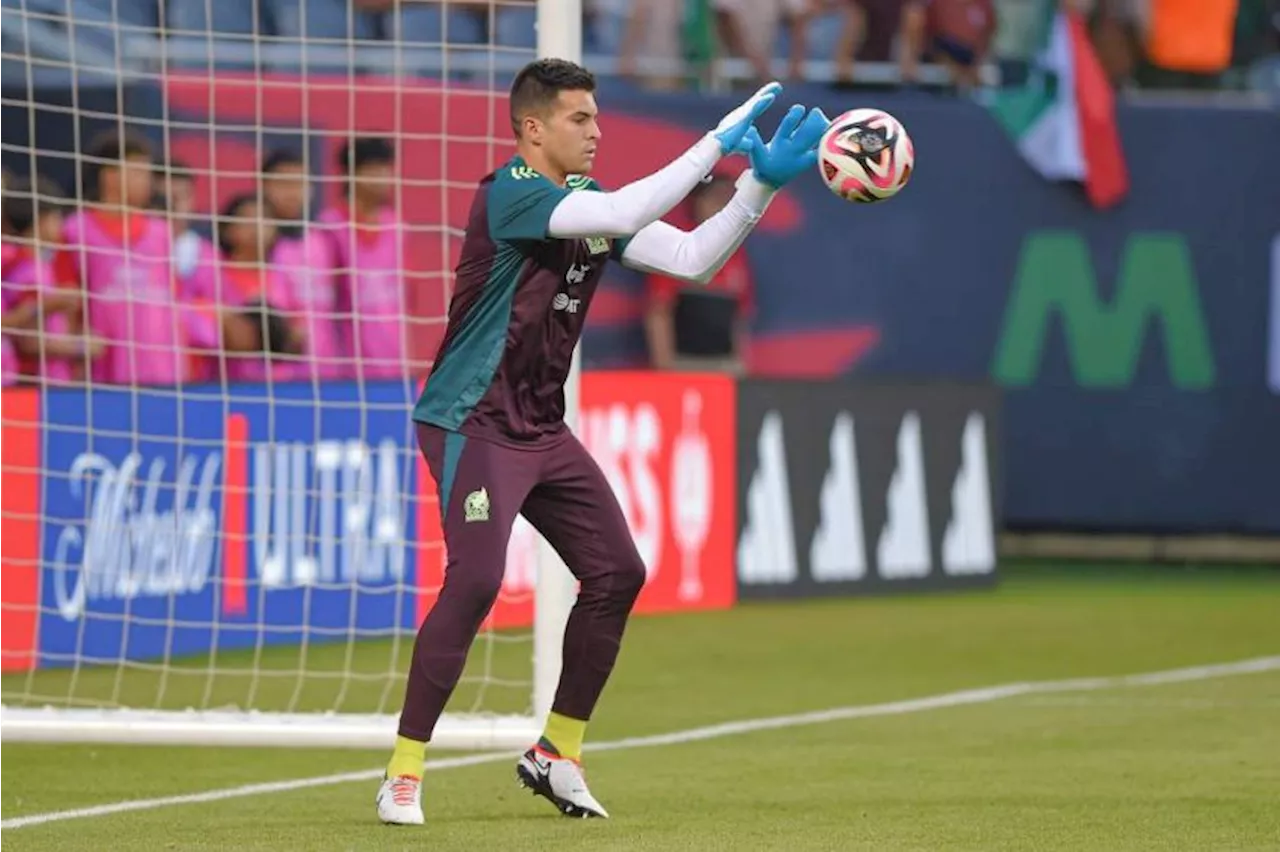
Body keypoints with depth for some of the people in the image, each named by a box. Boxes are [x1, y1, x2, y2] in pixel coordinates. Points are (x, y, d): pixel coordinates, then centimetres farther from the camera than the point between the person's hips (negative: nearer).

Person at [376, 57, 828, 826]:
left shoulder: (590, 203, 9)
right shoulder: (509, 193, -17)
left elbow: (692, 259, 3)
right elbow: (623, 216, -31)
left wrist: (762, 183, -9)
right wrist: (719, 142, -29)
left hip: (541, 428, 9)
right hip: (473, 422, -9)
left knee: (617, 572, 5)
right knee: (476, 580, -22)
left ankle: (557, 754, 18)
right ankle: (404, 772, -14)